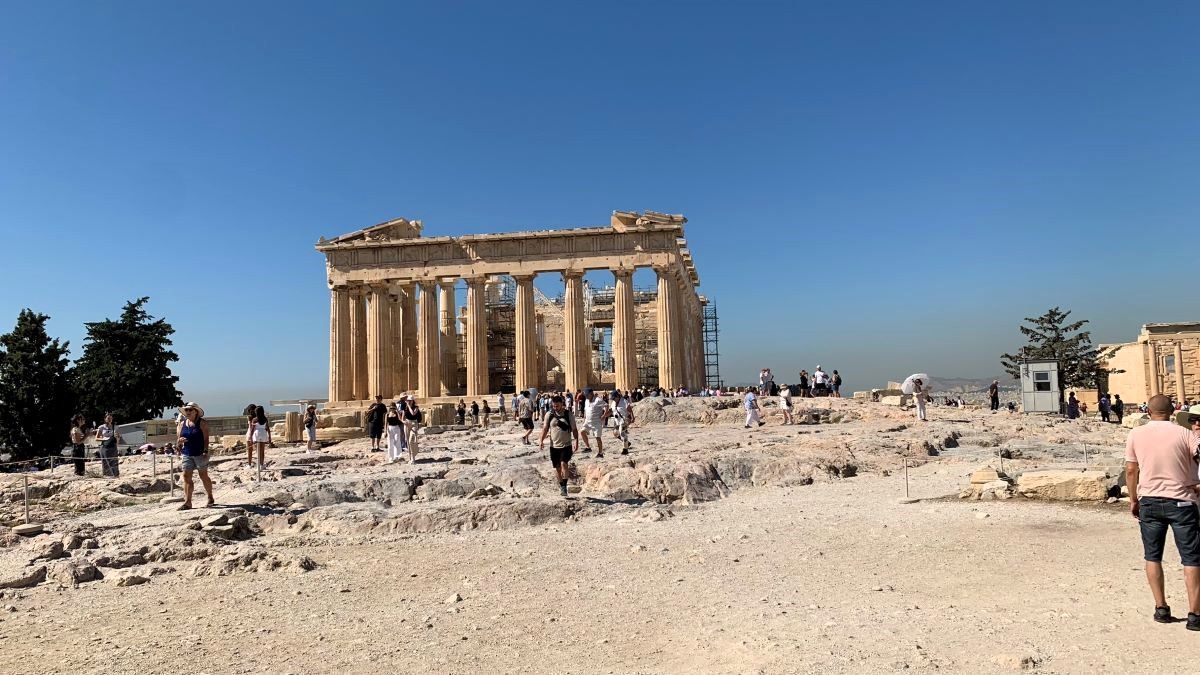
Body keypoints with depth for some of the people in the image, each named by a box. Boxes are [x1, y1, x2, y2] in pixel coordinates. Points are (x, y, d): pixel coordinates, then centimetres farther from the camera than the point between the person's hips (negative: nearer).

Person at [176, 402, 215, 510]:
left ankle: (210, 498, 16)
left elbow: (206, 438, -9)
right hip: (187, 454, 5)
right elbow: (178, 440, 15)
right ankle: (187, 502, 0)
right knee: (186, 477, -2)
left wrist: (205, 451, -18)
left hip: (200, 454, -4)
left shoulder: (202, 423, -3)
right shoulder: (182, 424, 11)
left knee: (203, 475, 3)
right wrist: (180, 441, -9)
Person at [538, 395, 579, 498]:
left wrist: (576, 440, -11)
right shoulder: (549, 415, 2)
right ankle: (560, 485, 26)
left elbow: (574, 429, 2)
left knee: (564, 463, -20)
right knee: (557, 467, 9)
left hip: (566, 445, -3)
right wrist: (541, 440, -5)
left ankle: (564, 486, -14)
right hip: (554, 446, 3)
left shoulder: (569, 414, -2)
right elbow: (545, 428, 6)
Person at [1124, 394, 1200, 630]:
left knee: (1152, 556, 14)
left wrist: (1133, 500, 13)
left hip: (1149, 501, 2)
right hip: (1181, 502, -2)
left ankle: (1161, 608, 16)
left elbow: (1131, 471, 3)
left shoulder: (1135, 434, -1)